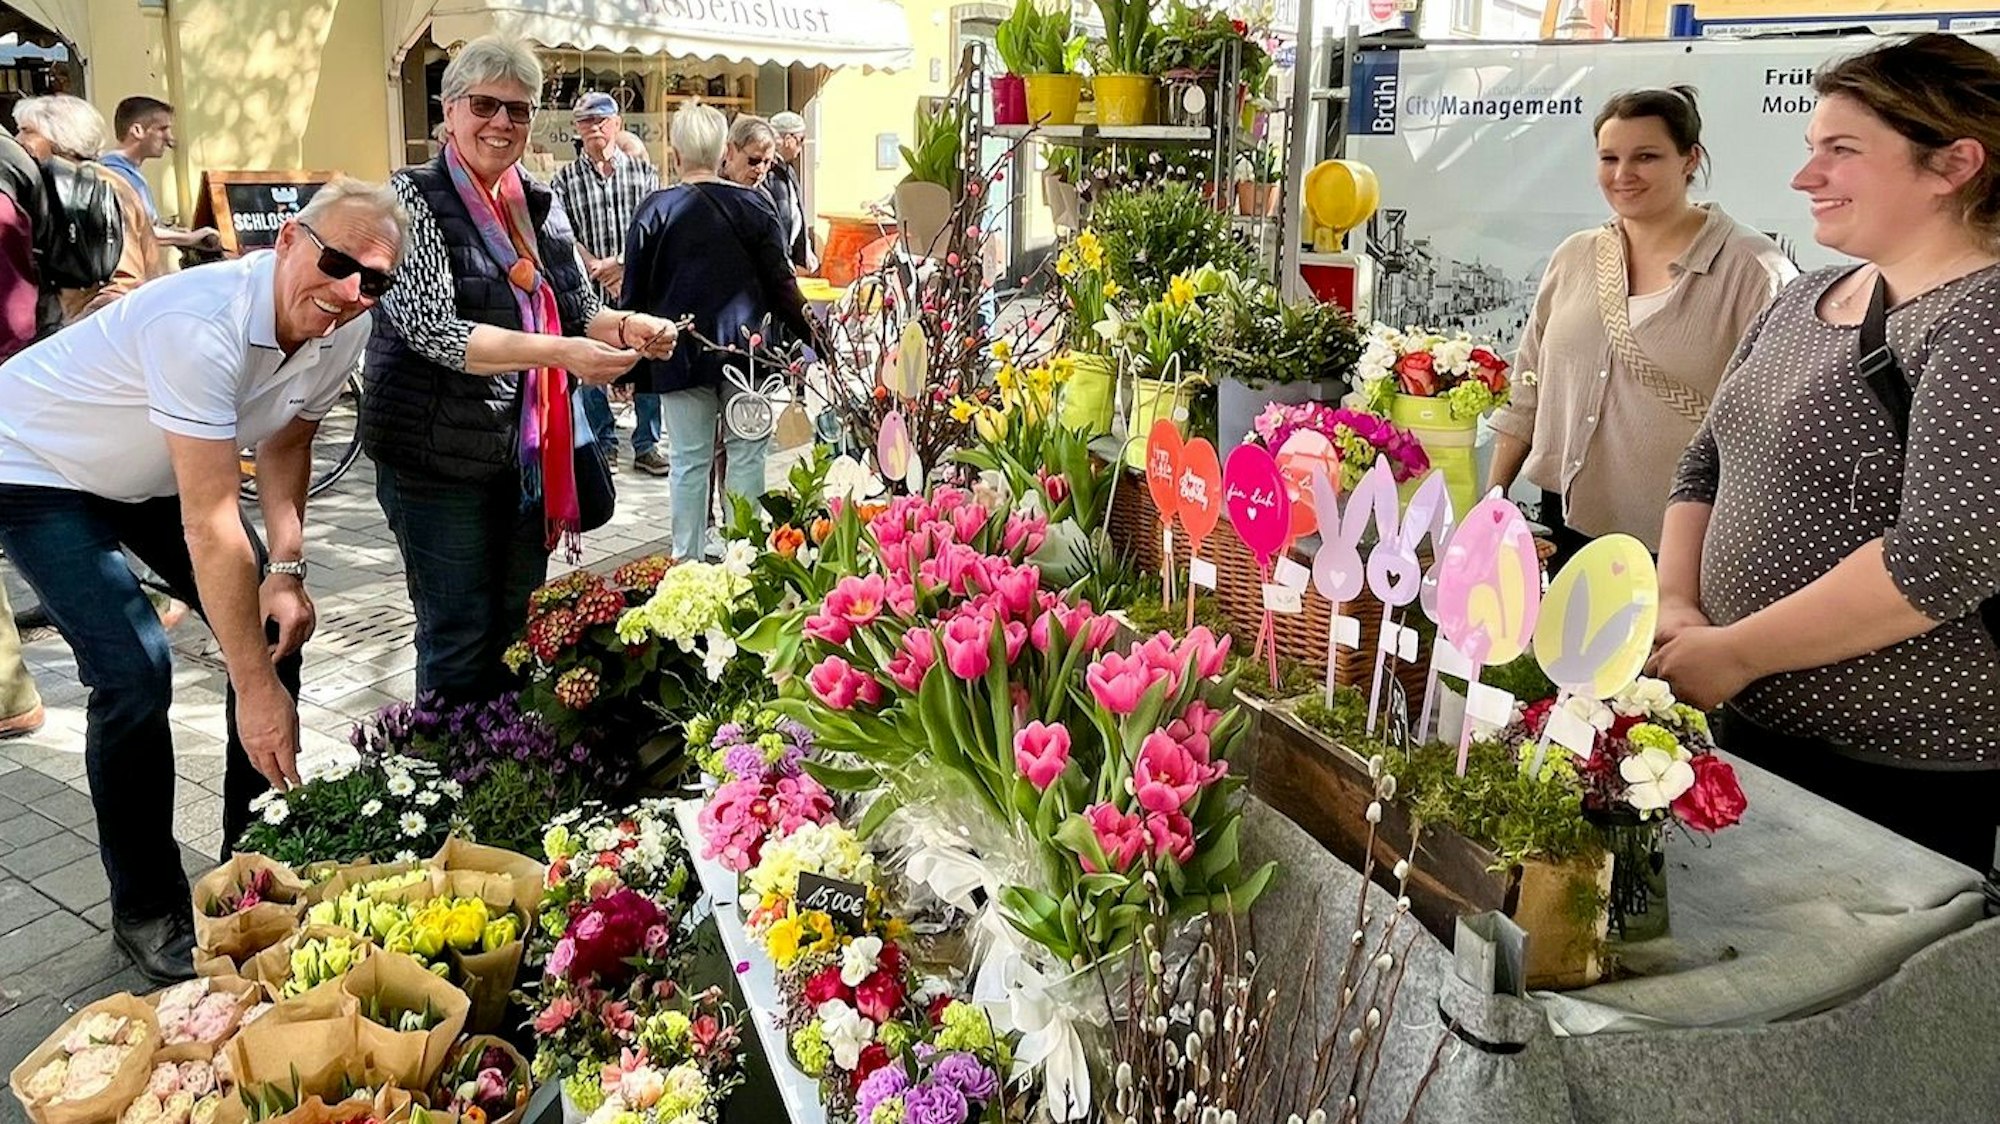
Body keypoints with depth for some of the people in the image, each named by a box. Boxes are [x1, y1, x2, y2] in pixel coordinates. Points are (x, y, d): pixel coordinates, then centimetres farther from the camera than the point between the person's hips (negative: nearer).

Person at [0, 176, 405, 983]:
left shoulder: (342, 330, -15)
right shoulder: (203, 323, -38)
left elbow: (284, 442, 0)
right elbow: (210, 523, -39)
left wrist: (286, 571, -13)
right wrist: (255, 690, -36)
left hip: (151, 473, 7)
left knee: (274, 629, -1)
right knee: (134, 674, -19)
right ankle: (146, 910, 2)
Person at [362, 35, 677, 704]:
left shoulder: (541, 207, 10)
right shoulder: (415, 199, -9)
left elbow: (579, 312, 15)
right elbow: (431, 328, -20)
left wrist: (628, 328, -9)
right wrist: (559, 353, -31)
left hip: (528, 448, 6)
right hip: (439, 455, -6)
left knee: (517, 630, 15)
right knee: (461, 645, 1)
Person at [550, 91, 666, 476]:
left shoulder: (644, 172, 6)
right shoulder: (564, 180, 5)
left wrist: (622, 264, -14)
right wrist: (599, 270, -16)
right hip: (588, 295, 0)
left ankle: (646, 445, 15)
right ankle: (603, 444, 20)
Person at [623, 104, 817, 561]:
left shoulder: (654, 210, -3)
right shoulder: (753, 206, -2)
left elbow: (634, 294, 1)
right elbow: (781, 284, 0)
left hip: (680, 355, 0)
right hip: (744, 349, 0)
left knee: (689, 460, 6)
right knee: (745, 455, 7)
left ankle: (688, 561, 13)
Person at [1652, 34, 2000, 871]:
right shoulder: (1805, 299, 9)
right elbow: (1705, 465, 12)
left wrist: (1734, 651, -19)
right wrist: (1675, 605, -5)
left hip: (1902, 769, -7)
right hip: (1753, 726, 8)